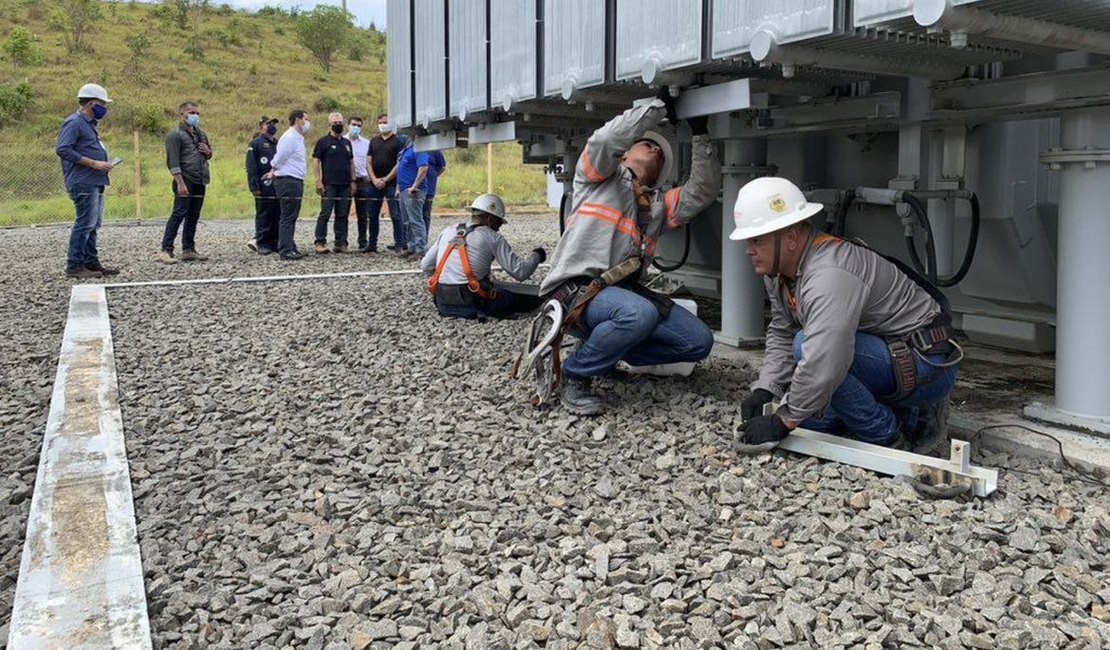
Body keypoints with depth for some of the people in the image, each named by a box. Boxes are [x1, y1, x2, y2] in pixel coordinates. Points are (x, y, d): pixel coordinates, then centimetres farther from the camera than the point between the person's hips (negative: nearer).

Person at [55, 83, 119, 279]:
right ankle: (74, 266, -5)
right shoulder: (74, 122, -10)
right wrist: (93, 163, -19)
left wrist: (103, 163, 11)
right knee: (85, 224, -9)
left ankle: (91, 263, 19)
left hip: (95, 183, 10)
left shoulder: (88, 123, 20)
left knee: (93, 225, 13)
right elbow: (62, 149, -19)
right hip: (83, 183, -10)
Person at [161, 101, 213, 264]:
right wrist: (180, 183, -20)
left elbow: (209, 154, 30)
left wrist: (208, 151, 5)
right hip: (185, 181, -7)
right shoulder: (175, 135, -4)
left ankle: (188, 250, 15)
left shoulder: (201, 133, 18)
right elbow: (172, 162, -12)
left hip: (200, 182, 7)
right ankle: (166, 250, -10)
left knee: (193, 216, 9)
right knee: (179, 214, -11)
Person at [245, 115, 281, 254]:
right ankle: (262, 243, 3)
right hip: (264, 187, -6)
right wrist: (254, 186, -15)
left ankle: (274, 243, 15)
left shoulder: (278, 144, 18)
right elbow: (251, 167, -8)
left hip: (278, 186, 7)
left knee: (277, 216, 8)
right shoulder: (255, 143, -3)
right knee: (263, 216, -3)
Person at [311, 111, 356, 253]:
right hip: (329, 184, -5)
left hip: (345, 185, 5)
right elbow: (315, 162, -4)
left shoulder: (346, 142, 17)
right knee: (325, 214, -7)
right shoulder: (323, 141, 0)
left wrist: (353, 181, 12)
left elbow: (351, 162, 20)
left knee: (342, 215, 6)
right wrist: (318, 181, -12)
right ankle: (320, 242, -3)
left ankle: (341, 243, 11)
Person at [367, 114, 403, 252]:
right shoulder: (374, 141, 15)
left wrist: (386, 179, -10)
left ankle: (399, 244, 1)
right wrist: (374, 179, -4)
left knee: (396, 215, -4)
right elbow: (369, 162, 11)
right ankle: (372, 244, 14)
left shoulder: (398, 141, -1)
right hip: (374, 183, 5)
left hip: (392, 183, -5)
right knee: (372, 215, 7)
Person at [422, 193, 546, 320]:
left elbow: (425, 267, 15)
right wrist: (536, 255, 15)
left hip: (443, 305, 5)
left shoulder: (448, 231, 12)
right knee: (532, 298, 7)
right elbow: (520, 272, -3)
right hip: (472, 304, -5)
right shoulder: (491, 236, -2)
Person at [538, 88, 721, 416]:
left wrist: (700, 134, 5)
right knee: (640, 314, -38)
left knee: (699, 342, -5)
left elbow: (703, 191, 11)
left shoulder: (659, 204, 25)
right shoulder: (600, 178, 10)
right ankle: (574, 375, -13)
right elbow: (607, 139, -11)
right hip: (575, 290, -7)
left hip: (623, 290, 7)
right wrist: (659, 105, -4)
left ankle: (609, 354, 9)